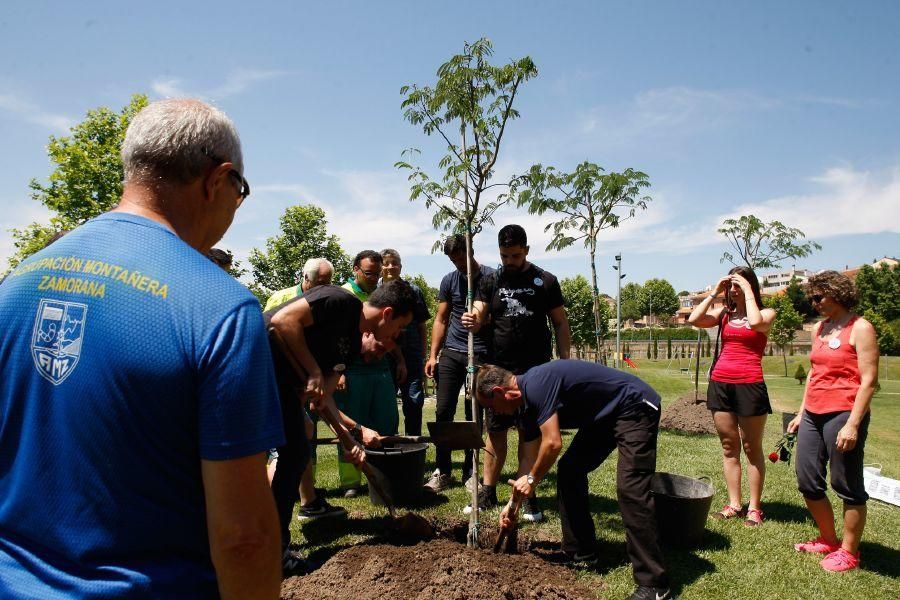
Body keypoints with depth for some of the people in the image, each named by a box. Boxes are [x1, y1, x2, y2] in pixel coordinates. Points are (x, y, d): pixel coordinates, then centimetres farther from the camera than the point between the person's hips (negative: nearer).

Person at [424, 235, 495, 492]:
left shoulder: (490, 277, -1)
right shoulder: (449, 280, 10)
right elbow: (441, 320, 11)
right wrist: (432, 355, 4)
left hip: (480, 354, -3)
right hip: (451, 353, 3)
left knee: (474, 415, 4)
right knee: (443, 411, 1)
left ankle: (470, 472, 15)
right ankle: (442, 472, 10)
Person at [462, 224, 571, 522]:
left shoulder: (545, 281, 3)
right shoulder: (490, 282, 7)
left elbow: (560, 324, 5)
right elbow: (479, 317, -2)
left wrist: (564, 363, -2)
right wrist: (473, 321, -26)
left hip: (536, 370, -2)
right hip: (499, 369, 2)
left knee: (530, 432, 4)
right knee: (495, 431, 8)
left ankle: (526, 496, 13)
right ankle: (488, 493, 17)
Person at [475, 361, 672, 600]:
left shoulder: (535, 385, -23)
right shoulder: (528, 399, 6)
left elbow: (552, 444, -26)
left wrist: (532, 480, -8)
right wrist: (514, 503, 22)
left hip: (635, 407, -10)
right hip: (606, 415, 10)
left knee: (629, 489, -18)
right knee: (569, 471, 7)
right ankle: (580, 553, 17)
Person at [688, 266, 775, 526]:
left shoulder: (766, 313, 3)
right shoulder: (724, 313, 12)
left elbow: (755, 323, -22)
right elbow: (694, 319, -3)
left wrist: (749, 292, -10)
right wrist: (714, 292, 1)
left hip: (749, 385, -4)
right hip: (720, 384, 4)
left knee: (751, 447, 4)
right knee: (729, 446, 9)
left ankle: (754, 507, 12)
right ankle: (734, 504, 17)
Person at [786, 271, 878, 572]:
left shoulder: (860, 328, -8)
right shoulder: (820, 329, 14)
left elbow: (869, 381, -13)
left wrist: (853, 424, -18)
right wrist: (801, 413, 19)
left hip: (843, 414, -8)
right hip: (813, 415, 8)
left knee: (848, 486, 5)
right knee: (808, 482, 12)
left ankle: (848, 552, 20)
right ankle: (828, 540, 30)